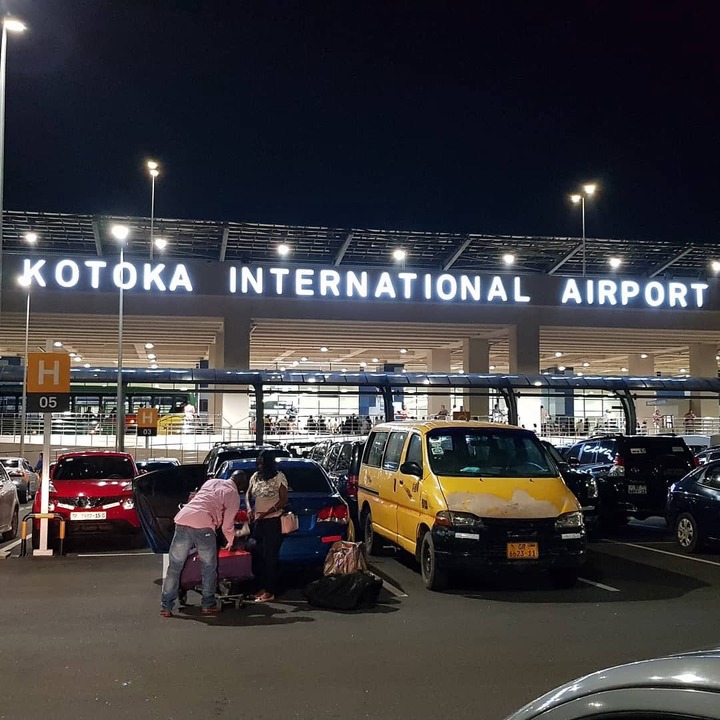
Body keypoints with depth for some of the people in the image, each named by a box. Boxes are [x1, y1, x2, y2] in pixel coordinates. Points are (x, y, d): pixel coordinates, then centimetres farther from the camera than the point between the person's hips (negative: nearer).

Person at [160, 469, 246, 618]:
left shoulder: (211, 482, 27)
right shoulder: (234, 495, 11)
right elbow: (227, 525, 10)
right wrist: (231, 542, 30)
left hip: (182, 520, 5)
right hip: (203, 526, -5)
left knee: (175, 566, 10)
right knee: (209, 568, 14)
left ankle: (166, 607, 10)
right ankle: (208, 605, 17)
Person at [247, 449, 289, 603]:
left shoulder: (279, 477, -9)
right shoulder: (255, 477, 7)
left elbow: (284, 500, -11)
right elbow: (248, 495, 14)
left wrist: (266, 513, -18)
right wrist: (249, 508, -7)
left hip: (273, 521, -6)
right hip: (258, 521, 6)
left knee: (270, 556, -4)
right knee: (258, 556, 8)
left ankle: (270, 592, -1)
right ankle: (261, 588, 17)